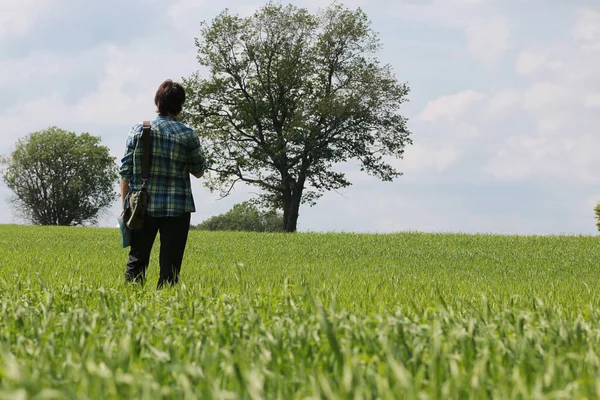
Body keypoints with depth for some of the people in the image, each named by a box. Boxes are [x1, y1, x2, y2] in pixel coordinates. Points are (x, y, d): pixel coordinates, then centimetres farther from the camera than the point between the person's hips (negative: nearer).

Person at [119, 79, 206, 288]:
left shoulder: (138, 130, 1)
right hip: (176, 208, -2)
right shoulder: (188, 135, -4)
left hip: (142, 207, 2)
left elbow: (126, 171, 2)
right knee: (170, 263, 2)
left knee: (137, 259, 9)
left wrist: (125, 205, 8)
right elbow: (199, 172, 8)